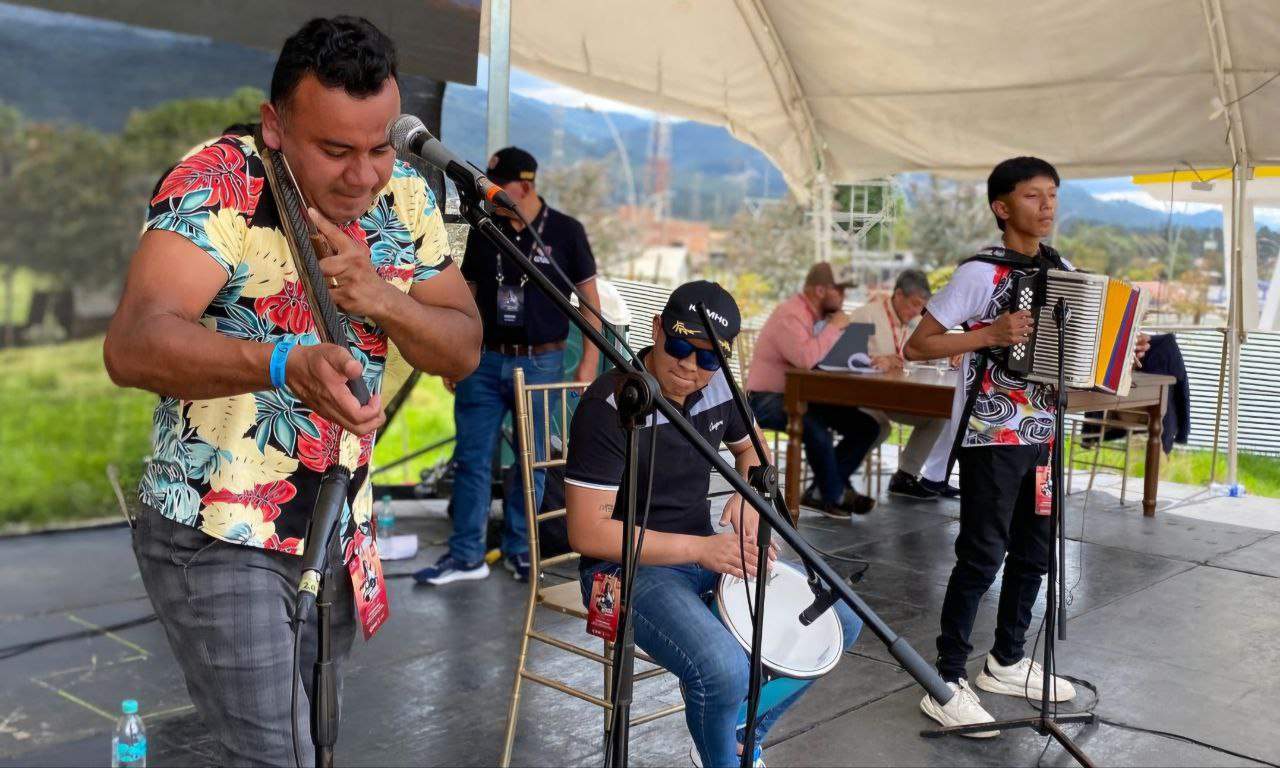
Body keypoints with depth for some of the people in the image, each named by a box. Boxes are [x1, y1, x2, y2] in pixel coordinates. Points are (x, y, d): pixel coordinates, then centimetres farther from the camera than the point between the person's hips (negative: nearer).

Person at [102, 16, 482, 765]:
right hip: (217, 535, -6)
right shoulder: (218, 181, -19)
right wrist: (286, 362, -51)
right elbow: (133, 345, -33)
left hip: (337, 535, 6)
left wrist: (381, 298, -21)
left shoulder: (405, 197, -2)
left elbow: (464, 349, -1)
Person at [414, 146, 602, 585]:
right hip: (485, 360, 3)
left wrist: (588, 364, -6)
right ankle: (466, 555, 10)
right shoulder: (483, 232, 6)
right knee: (472, 458, 2)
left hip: (540, 362, -2)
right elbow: (466, 299, 12)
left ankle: (519, 550, 19)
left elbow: (590, 300, 0)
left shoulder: (565, 231, -2)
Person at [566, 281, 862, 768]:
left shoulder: (718, 386, 0)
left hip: (705, 552, 8)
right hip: (629, 567, -7)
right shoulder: (610, 407, -22)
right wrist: (702, 549, -25)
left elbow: (750, 448, 22)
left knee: (840, 624, 3)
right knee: (724, 671, -33)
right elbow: (587, 532, -23)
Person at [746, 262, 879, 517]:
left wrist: (871, 361, -3)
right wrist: (834, 327, -21)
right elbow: (805, 358, -34)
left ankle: (821, 491, -4)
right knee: (816, 427, -36)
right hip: (768, 399, -9)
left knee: (867, 427, -5)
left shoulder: (824, 316, 11)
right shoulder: (789, 314, -18)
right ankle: (836, 495, -12)